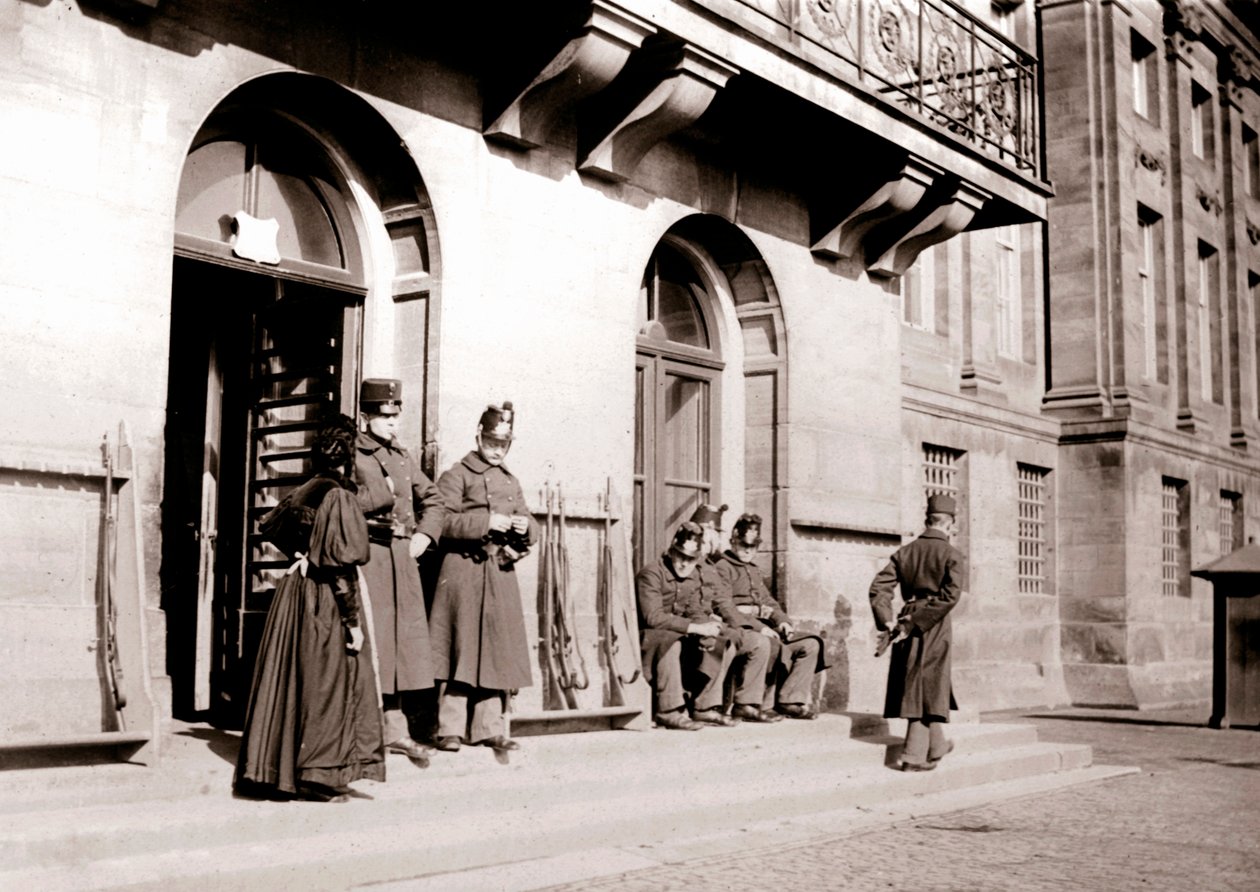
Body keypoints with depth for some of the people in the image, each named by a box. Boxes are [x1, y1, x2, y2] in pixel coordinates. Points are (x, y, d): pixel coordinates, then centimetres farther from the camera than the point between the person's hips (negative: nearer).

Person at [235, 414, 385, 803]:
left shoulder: (302, 493, 8)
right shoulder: (339, 497, -15)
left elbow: (269, 525, 26)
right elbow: (341, 564, -19)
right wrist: (353, 621, -16)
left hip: (295, 593, 8)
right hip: (326, 601, -8)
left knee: (287, 682, 11)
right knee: (326, 686, 0)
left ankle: (273, 771, 17)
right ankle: (319, 777, 2)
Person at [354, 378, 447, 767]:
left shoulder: (403, 458, 17)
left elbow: (433, 500, 26)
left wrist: (424, 535, 12)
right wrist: (381, 493, -16)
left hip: (402, 557, 7)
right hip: (365, 555, -6)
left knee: (404, 641, 6)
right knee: (368, 643, -7)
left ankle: (396, 727, 11)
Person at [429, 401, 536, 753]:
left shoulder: (511, 482, 21)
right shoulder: (456, 476, 1)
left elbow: (530, 530, 19)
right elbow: (443, 521, -12)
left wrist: (525, 527, -5)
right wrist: (487, 522, -18)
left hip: (501, 576, 6)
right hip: (464, 573, -6)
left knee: (497, 652, 5)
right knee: (461, 650, -6)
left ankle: (490, 727, 12)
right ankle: (450, 728, -1)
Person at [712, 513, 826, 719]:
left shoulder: (755, 570, 27)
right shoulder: (722, 568, -2)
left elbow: (769, 602, 25)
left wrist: (783, 620, 2)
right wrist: (759, 627, -21)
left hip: (764, 628, 9)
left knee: (810, 644, -8)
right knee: (780, 648, -33)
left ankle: (789, 701, -15)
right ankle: (767, 704, -18)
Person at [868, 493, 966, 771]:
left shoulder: (904, 552, 7)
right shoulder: (953, 555, -6)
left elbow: (879, 587, -1)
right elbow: (950, 595, -19)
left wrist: (888, 622, -4)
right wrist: (915, 623, -18)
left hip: (908, 621, 5)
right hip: (935, 630, -5)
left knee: (922, 686, 18)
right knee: (928, 688, 3)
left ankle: (936, 745, 33)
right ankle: (914, 756, 1)